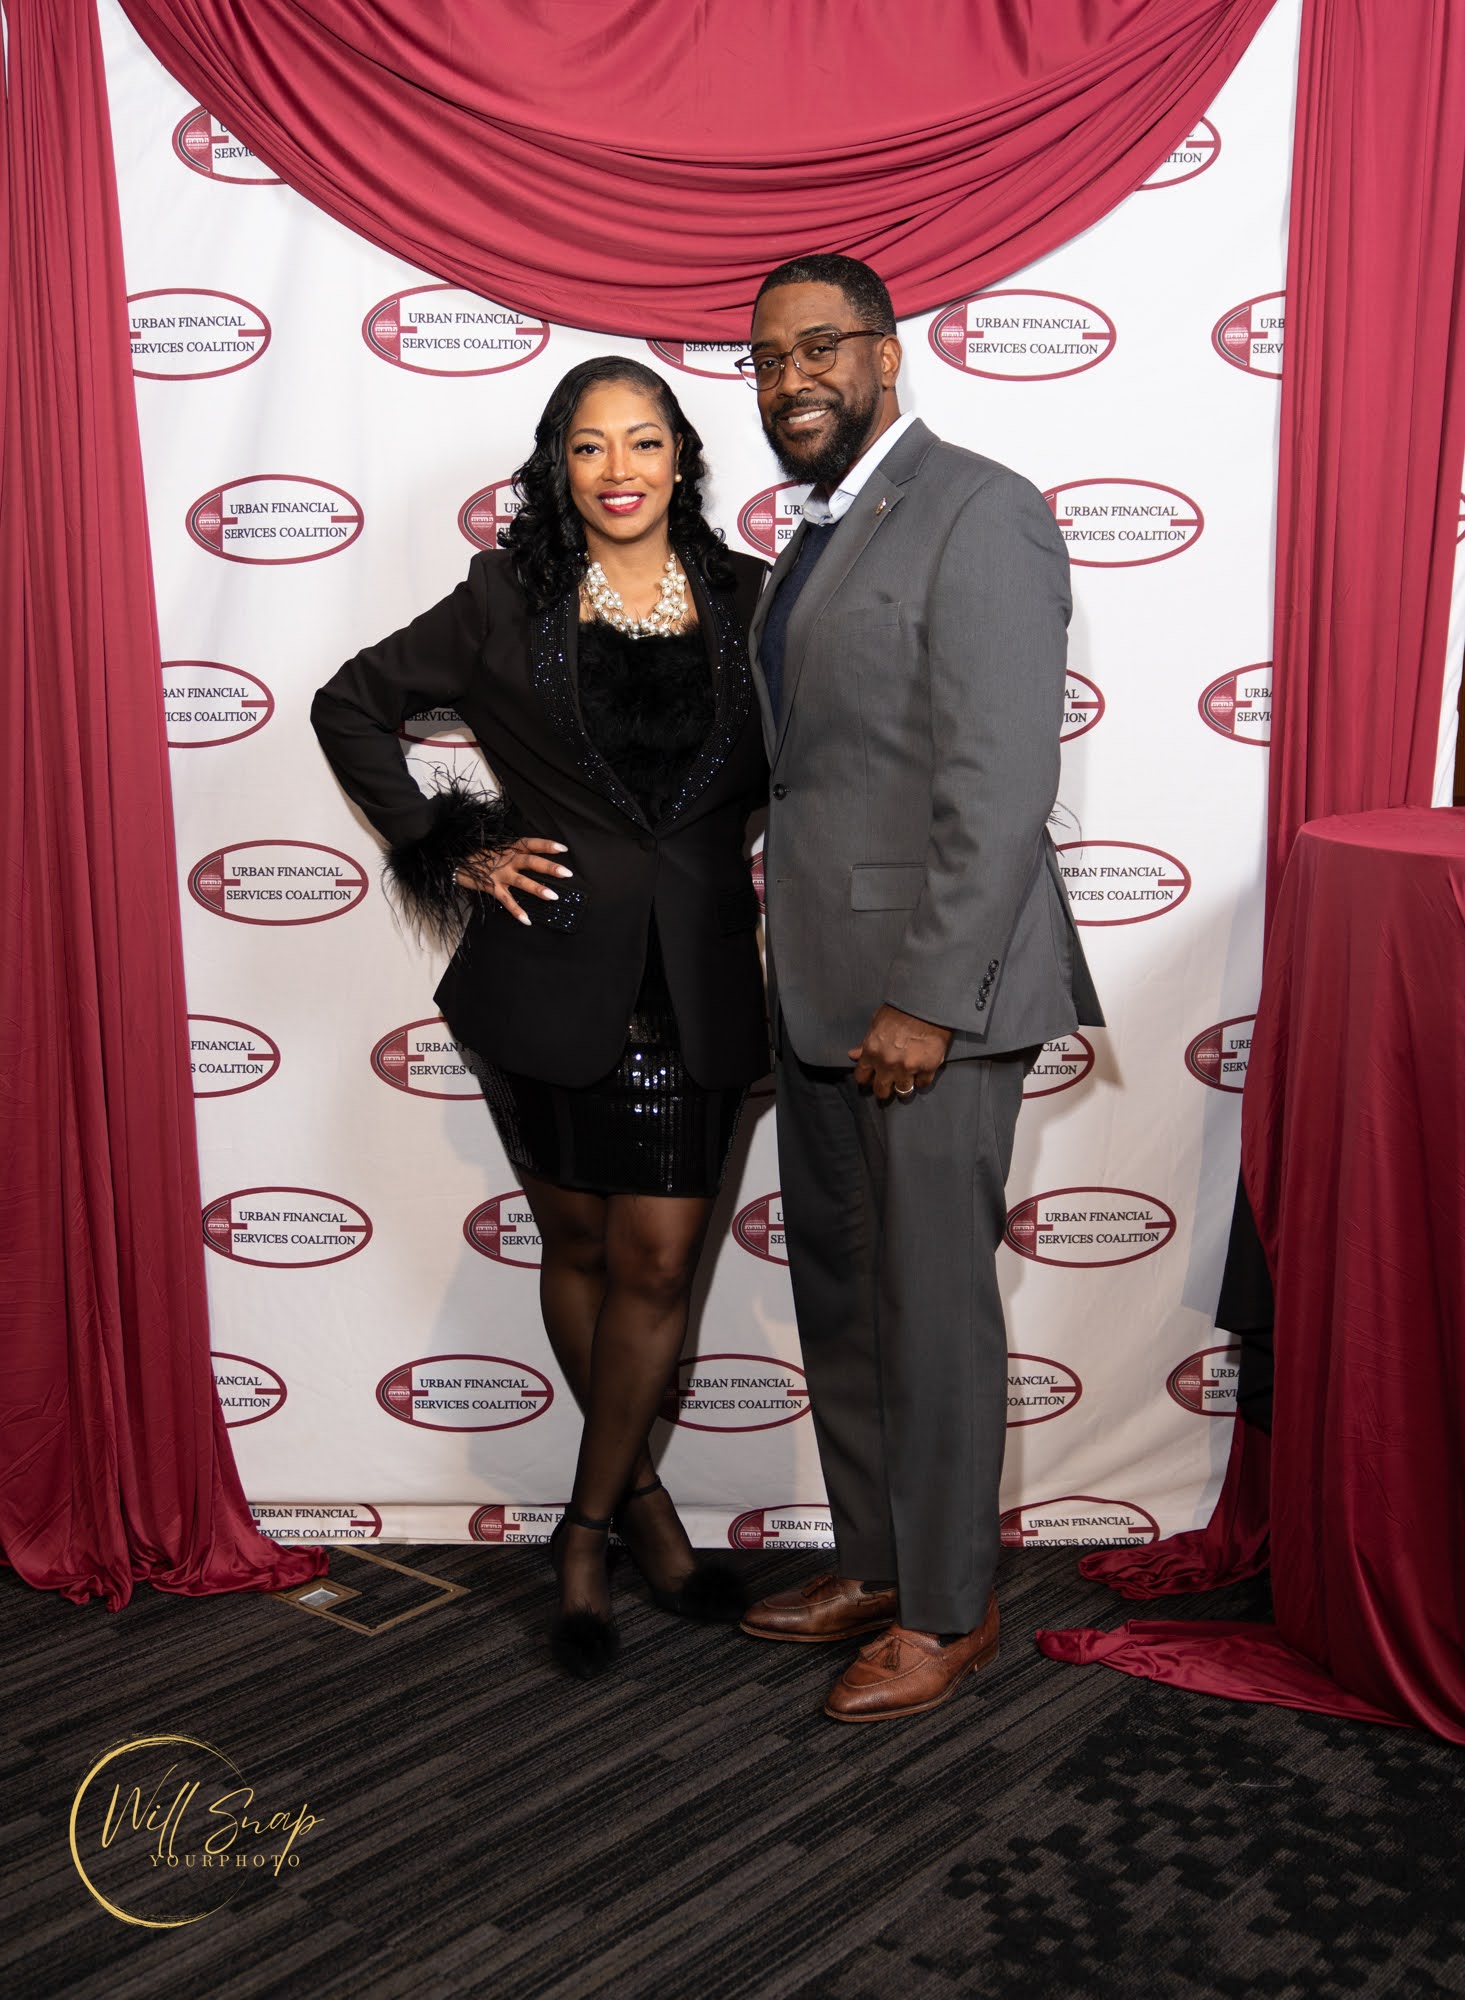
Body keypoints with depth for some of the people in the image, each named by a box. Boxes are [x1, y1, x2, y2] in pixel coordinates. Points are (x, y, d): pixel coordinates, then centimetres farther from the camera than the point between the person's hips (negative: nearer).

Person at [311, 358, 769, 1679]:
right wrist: (454, 850, 2)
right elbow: (351, 705, 9)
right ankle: (639, 1494, 31)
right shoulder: (506, 601, 0)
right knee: (580, 1245, 10)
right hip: (554, 969, -1)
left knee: (658, 1259, -1)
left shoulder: (744, 601, 4)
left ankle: (591, 1526, 18)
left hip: (697, 976, 1)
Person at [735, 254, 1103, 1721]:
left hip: (931, 991, -9)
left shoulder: (976, 514, -12)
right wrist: (792, 969, 15)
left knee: (930, 1305, 2)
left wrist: (929, 998, -20)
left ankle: (950, 1610, 19)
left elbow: (1003, 782, -19)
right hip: (820, 991, 9)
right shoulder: (821, 535, 16)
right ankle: (872, 1567, 32)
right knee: (836, 1297, 16)